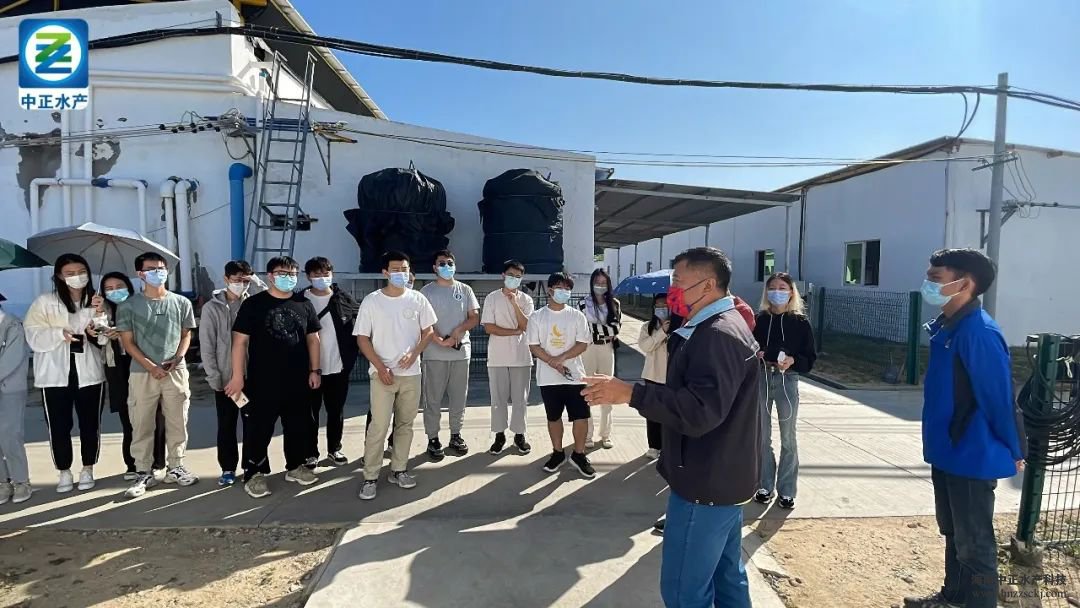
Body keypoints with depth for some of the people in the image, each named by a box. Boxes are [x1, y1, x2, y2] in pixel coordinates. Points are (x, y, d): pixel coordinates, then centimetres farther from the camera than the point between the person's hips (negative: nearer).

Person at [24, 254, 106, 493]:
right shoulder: (45, 302, 0)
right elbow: (34, 337, -5)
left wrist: (97, 333, -18)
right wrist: (60, 333, -21)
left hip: (88, 373, 1)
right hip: (55, 374, -1)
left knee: (90, 424, 8)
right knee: (58, 426, 4)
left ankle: (87, 470, 23)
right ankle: (64, 473, 20)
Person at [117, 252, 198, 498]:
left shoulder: (181, 303, 5)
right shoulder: (129, 306, 1)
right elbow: (128, 342, 0)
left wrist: (177, 358, -8)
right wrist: (151, 366, -11)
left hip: (176, 372, 1)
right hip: (142, 374, -1)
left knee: (177, 423, 7)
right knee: (142, 426, 4)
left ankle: (175, 468, 20)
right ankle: (144, 473, 15)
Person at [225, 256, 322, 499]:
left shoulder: (304, 304, 7)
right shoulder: (253, 304, -3)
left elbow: (313, 339, 12)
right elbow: (240, 341, -6)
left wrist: (315, 370, 6)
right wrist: (237, 375, -11)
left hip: (297, 380, 4)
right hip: (262, 381, -4)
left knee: (298, 426, 13)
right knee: (258, 428, 3)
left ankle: (295, 466, 30)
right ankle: (254, 473, 17)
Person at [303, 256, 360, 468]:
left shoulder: (345, 299, 0)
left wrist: (350, 357, -3)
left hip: (338, 367, 1)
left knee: (336, 411, 14)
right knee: (310, 412, 9)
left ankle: (334, 448, 30)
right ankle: (310, 452, 23)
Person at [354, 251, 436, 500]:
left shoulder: (417, 300, 2)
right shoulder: (371, 301, -4)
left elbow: (428, 331, 7)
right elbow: (362, 338, -4)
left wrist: (413, 353, -10)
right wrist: (380, 367, -12)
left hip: (411, 373, 3)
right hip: (382, 374, -3)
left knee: (405, 424, 10)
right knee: (378, 427, -5)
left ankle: (398, 470, 24)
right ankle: (370, 477, 7)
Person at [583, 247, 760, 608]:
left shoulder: (717, 335, -22)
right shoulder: (726, 325, 13)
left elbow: (700, 411, -32)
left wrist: (631, 393, -28)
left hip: (707, 483, -11)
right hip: (724, 477, 11)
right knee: (727, 576, 21)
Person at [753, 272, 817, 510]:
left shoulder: (800, 322, -1)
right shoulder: (759, 320, 3)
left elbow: (810, 357, 0)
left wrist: (793, 361, -18)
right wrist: (755, 355, -14)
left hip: (787, 381, -1)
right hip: (761, 379, 2)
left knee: (788, 438, 5)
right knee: (762, 436, 8)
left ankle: (786, 490, 16)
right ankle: (764, 485, 22)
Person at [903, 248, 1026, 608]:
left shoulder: (979, 332, -24)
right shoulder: (947, 327, 6)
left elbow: (999, 397, -19)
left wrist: (1014, 451, -9)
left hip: (973, 457, -10)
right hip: (948, 452, 10)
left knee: (974, 544, 6)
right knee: (953, 534, 23)